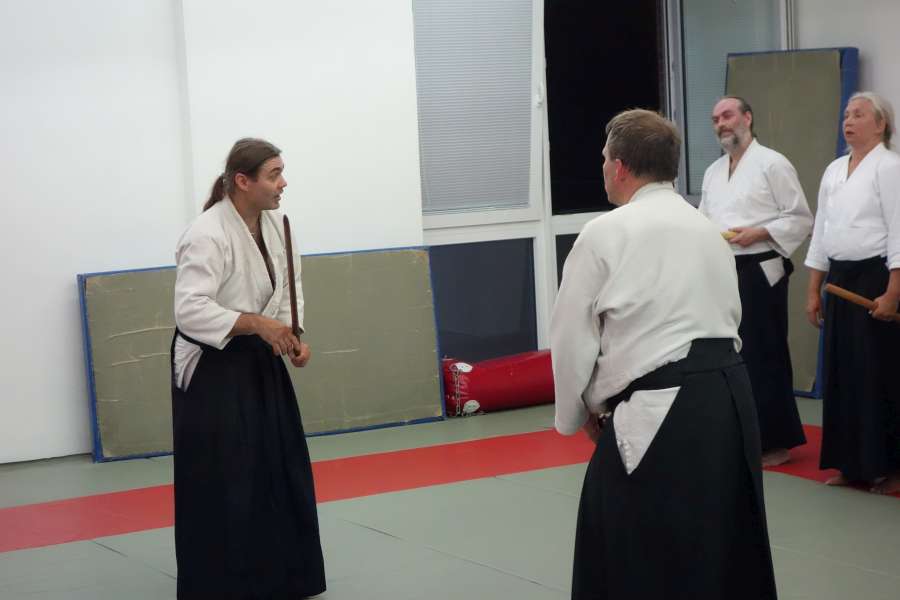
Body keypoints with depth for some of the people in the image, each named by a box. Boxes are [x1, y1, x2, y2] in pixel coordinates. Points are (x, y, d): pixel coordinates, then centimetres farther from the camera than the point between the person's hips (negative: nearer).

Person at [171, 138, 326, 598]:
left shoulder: (273, 224, 2)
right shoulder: (208, 235, -23)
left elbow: (287, 288, 14)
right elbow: (190, 310, -28)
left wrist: (294, 337, -1)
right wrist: (258, 323, -29)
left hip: (259, 361, 8)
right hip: (213, 368, -8)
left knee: (281, 469, 14)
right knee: (220, 484, -5)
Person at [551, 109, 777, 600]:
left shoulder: (605, 234, -5)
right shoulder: (708, 229, 15)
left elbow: (572, 338, -2)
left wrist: (581, 412, 13)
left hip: (661, 413, -7)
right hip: (729, 395, 8)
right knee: (726, 539, 19)